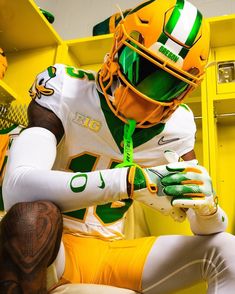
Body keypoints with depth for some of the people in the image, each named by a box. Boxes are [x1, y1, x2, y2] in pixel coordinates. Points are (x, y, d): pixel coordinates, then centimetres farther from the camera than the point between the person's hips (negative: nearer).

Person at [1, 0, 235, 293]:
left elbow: (210, 230, 1)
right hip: (53, 249, -2)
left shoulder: (176, 127, -2)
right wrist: (130, 181, -38)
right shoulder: (67, 90, -14)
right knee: (34, 214, -37)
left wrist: (207, 205, -23)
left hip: (109, 253, 3)